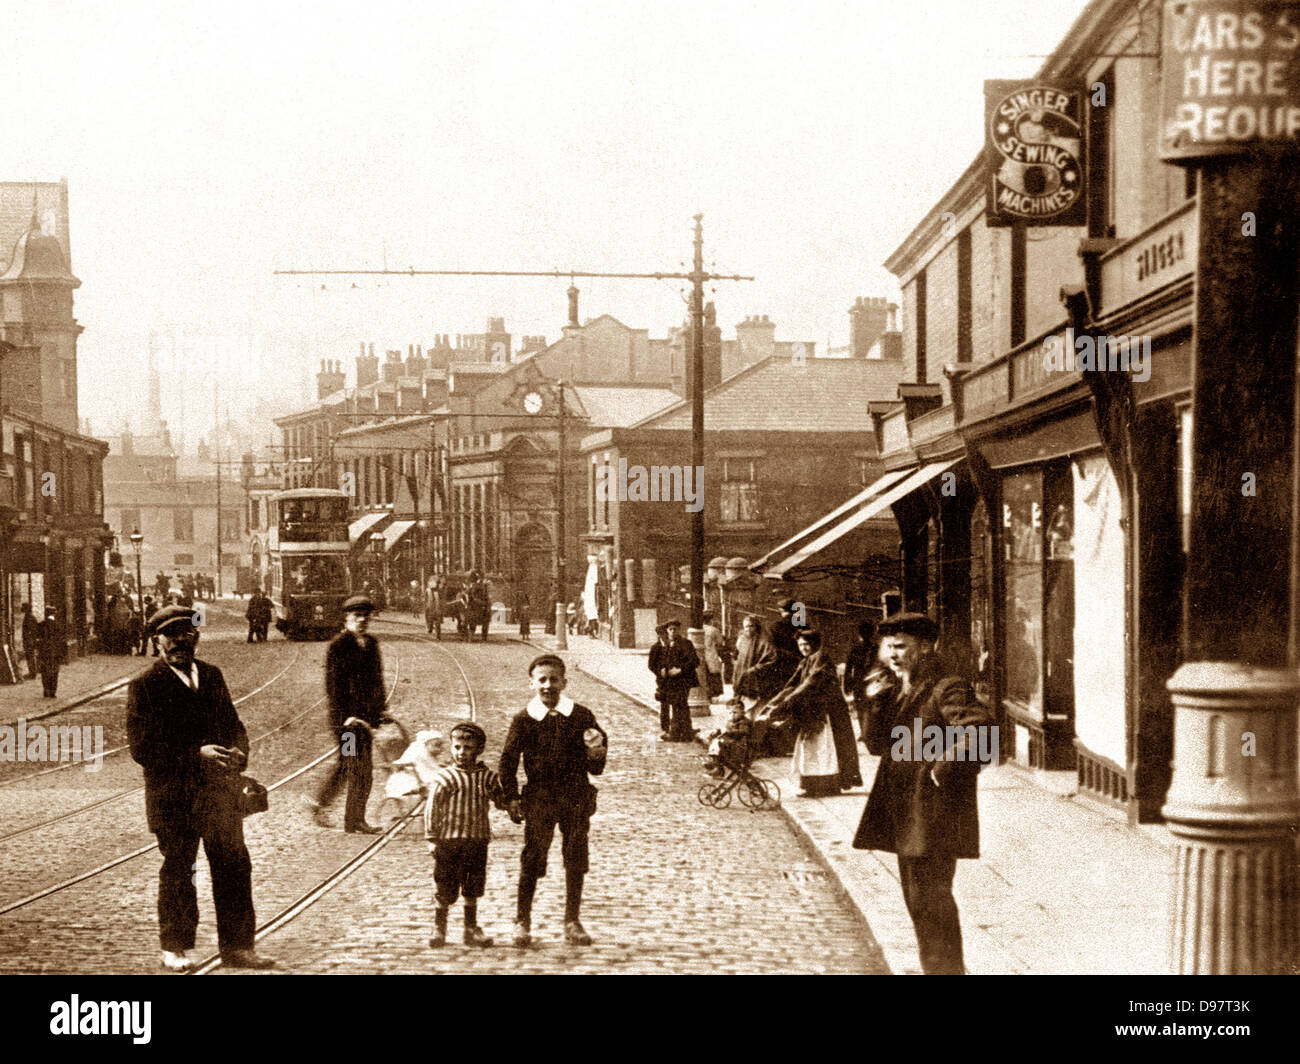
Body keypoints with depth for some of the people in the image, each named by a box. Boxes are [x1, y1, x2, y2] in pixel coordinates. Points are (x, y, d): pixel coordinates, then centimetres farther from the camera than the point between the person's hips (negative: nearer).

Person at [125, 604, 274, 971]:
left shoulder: (212, 676, 12)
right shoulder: (144, 686, -6)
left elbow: (233, 724, 17)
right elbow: (141, 747, -12)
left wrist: (237, 754, -6)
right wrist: (196, 755, -19)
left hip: (219, 790, 4)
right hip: (173, 798, -4)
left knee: (234, 867, 2)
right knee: (177, 872, 6)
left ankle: (236, 946, 12)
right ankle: (175, 948, 22)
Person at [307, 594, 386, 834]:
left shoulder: (371, 643, 14)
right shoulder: (338, 645, -10)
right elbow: (333, 686, -12)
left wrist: (379, 712, 17)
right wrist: (345, 716, -18)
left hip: (366, 715, 8)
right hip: (347, 717, -8)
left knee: (346, 765, 16)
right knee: (360, 769, -6)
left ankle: (319, 803, 32)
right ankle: (354, 821, 2)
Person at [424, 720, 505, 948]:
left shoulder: (487, 777, 6)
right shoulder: (445, 778, -6)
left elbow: (501, 801, 16)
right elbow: (431, 809, -4)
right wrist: (432, 839, -6)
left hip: (477, 840, 3)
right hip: (449, 839, -3)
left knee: (473, 889, 10)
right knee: (445, 890, 1)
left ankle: (471, 929, 21)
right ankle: (439, 929, 16)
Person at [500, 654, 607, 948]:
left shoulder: (581, 716, 2)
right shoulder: (524, 719, -1)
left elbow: (595, 767, 9)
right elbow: (508, 761, 3)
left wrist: (596, 752, -15)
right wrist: (512, 798, -4)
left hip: (576, 796, 2)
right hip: (539, 798, -2)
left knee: (576, 859, 6)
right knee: (532, 859, -2)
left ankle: (573, 922, 18)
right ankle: (522, 921, 10)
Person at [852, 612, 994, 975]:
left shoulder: (946, 690, -12)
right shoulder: (896, 693, 15)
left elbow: (979, 730, -24)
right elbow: (878, 745, 13)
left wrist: (944, 767, -22)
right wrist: (876, 704, -1)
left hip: (934, 815, -9)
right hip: (904, 815, 9)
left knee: (929, 897, -8)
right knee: (916, 898, 15)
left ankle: (945, 969, -1)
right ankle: (935, 969, 26)